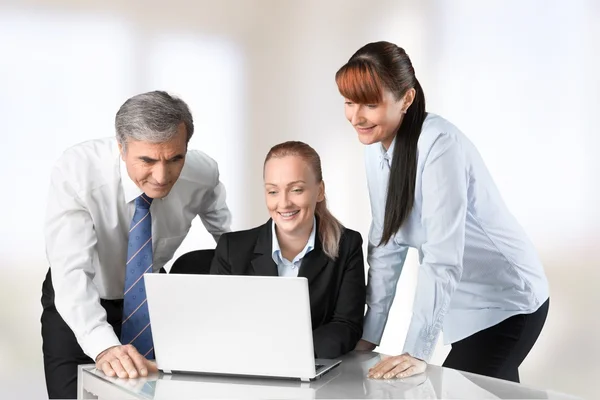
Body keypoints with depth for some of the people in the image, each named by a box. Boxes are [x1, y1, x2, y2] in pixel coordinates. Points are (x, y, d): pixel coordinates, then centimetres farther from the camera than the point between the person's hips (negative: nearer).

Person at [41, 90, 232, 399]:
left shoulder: (203, 173, -21)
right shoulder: (76, 171, -30)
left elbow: (231, 239, 0)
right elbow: (71, 271, -39)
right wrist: (104, 347, -53)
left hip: (152, 300, 2)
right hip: (78, 309, -2)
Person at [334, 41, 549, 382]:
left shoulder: (440, 144, -25)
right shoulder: (377, 148, -1)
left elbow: (443, 256, -30)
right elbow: (386, 245, 2)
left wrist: (417, 351, -31)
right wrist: (369, 337, 1)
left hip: (506, 301, -7)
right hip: (464, 303, 7)